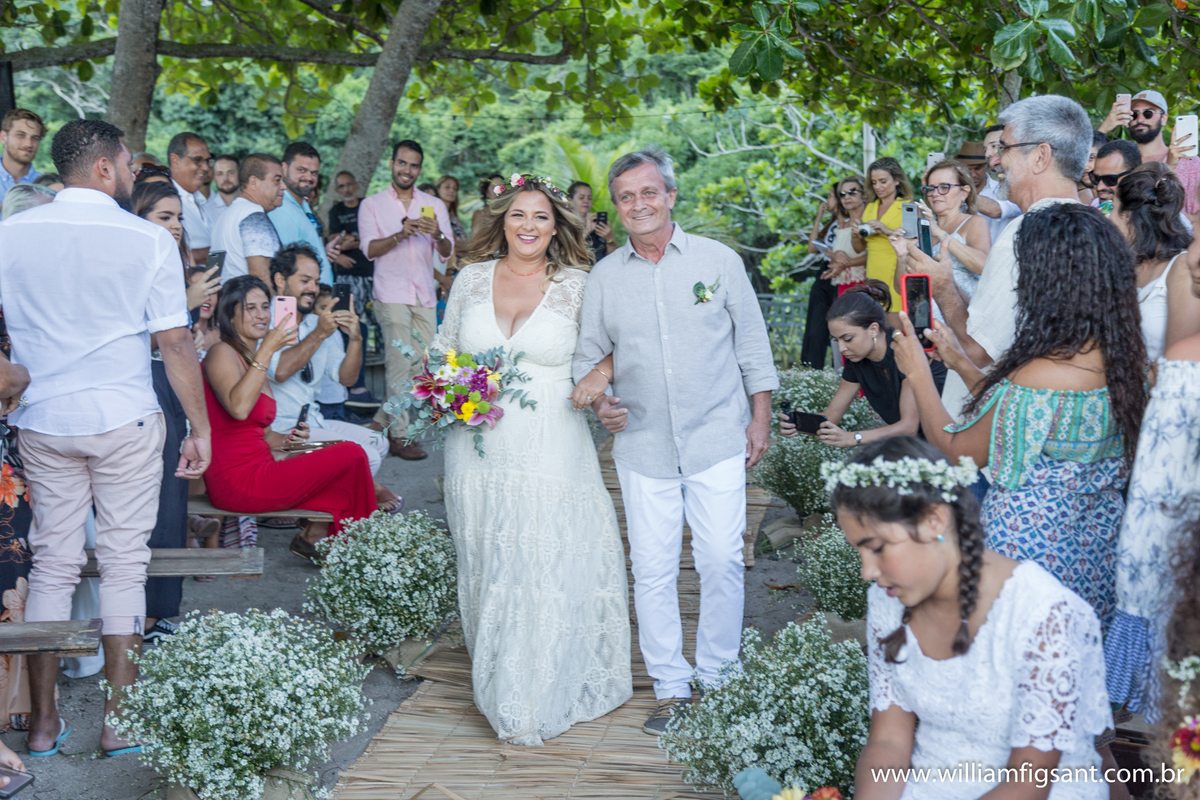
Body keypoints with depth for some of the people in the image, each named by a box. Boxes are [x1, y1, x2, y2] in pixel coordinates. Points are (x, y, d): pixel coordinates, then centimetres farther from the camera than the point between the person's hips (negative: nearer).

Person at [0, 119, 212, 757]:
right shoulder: (149, 241, -8)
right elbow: (176, 344, -7)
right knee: (123, 563, 5)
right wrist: (200, 428, 0)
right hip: (125, 421, -3)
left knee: (52, 563, 11)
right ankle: (120, 721, 11)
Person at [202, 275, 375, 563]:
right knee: (352, 455, -9)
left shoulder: (251, 357, 19)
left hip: (257, 469, 10)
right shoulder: (222, 353, -10)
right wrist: (268, 349, -28)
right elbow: (238, 408, -30)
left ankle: (314, 536, 3)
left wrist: (281, 440, 5)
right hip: (237, 482, -10)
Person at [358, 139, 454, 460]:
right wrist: (401, 234, -20)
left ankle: (380, 421, 16)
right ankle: (399, 435, -4)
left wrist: (438, 234, -16)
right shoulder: (372, 205, 7)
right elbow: (370, 249, -3)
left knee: (423, 363, 2)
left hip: (425, 295, 4)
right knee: (400, 363, -9)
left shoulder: (434, 205, 13)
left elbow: (447, 253, 7)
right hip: (392, 293, -4)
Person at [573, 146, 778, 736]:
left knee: (722, 562, 1)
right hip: (642, 446, 2)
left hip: (718, 441, -2)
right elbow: (590, 355, 12)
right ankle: (670, 687, 19)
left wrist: (760, 417, 1)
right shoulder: (604, 277, 6)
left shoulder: (718, 260, 1)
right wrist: (598, 398, -7)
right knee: (651, 569, 5)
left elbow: (752, 342, 5)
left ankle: (718, 680, 19)